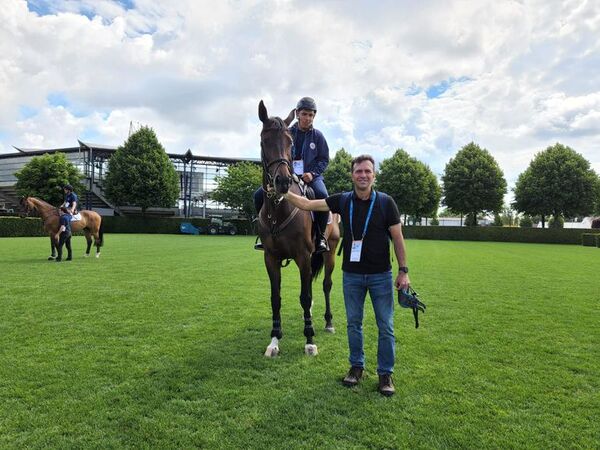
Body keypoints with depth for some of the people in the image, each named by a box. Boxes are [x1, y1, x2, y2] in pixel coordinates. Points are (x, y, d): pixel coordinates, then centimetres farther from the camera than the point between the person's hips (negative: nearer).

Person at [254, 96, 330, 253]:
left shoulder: (317, 135, 6)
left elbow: (324, 159, 5)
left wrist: (312, 173, -12)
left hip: (311, 176, -2)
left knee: (322, 196, -35)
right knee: (259, 195, -14)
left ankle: (320, 236, -17)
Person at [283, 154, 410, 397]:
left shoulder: (386, 202, -7)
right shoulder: (342, 201, -2)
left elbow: (397, 238, -5)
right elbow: (307, 204, 2)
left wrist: (403, 271, -8)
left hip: (381, 275, -2)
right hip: (352, 275, 2)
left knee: (386, 327, 6)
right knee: (354, 323, 14)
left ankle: (385, 373, 21)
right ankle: (356, 366, 31)